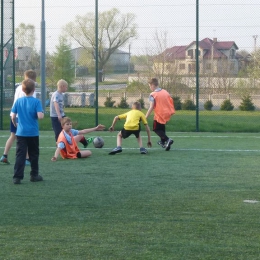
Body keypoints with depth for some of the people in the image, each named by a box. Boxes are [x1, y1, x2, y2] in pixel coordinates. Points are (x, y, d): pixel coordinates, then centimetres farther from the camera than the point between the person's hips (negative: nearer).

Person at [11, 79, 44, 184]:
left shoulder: (18, 101, -1)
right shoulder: (36, 101, -10)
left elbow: (13, 116, 0)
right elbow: (40, 116, -20)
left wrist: (15, 124, 19)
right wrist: (42, 113, 3)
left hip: (21, 132, 2)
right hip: (33, 132, -2)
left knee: (20, 155, 1)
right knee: (34, 154, 14)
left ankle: (17, 177, -6)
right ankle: (34, 175, 23)